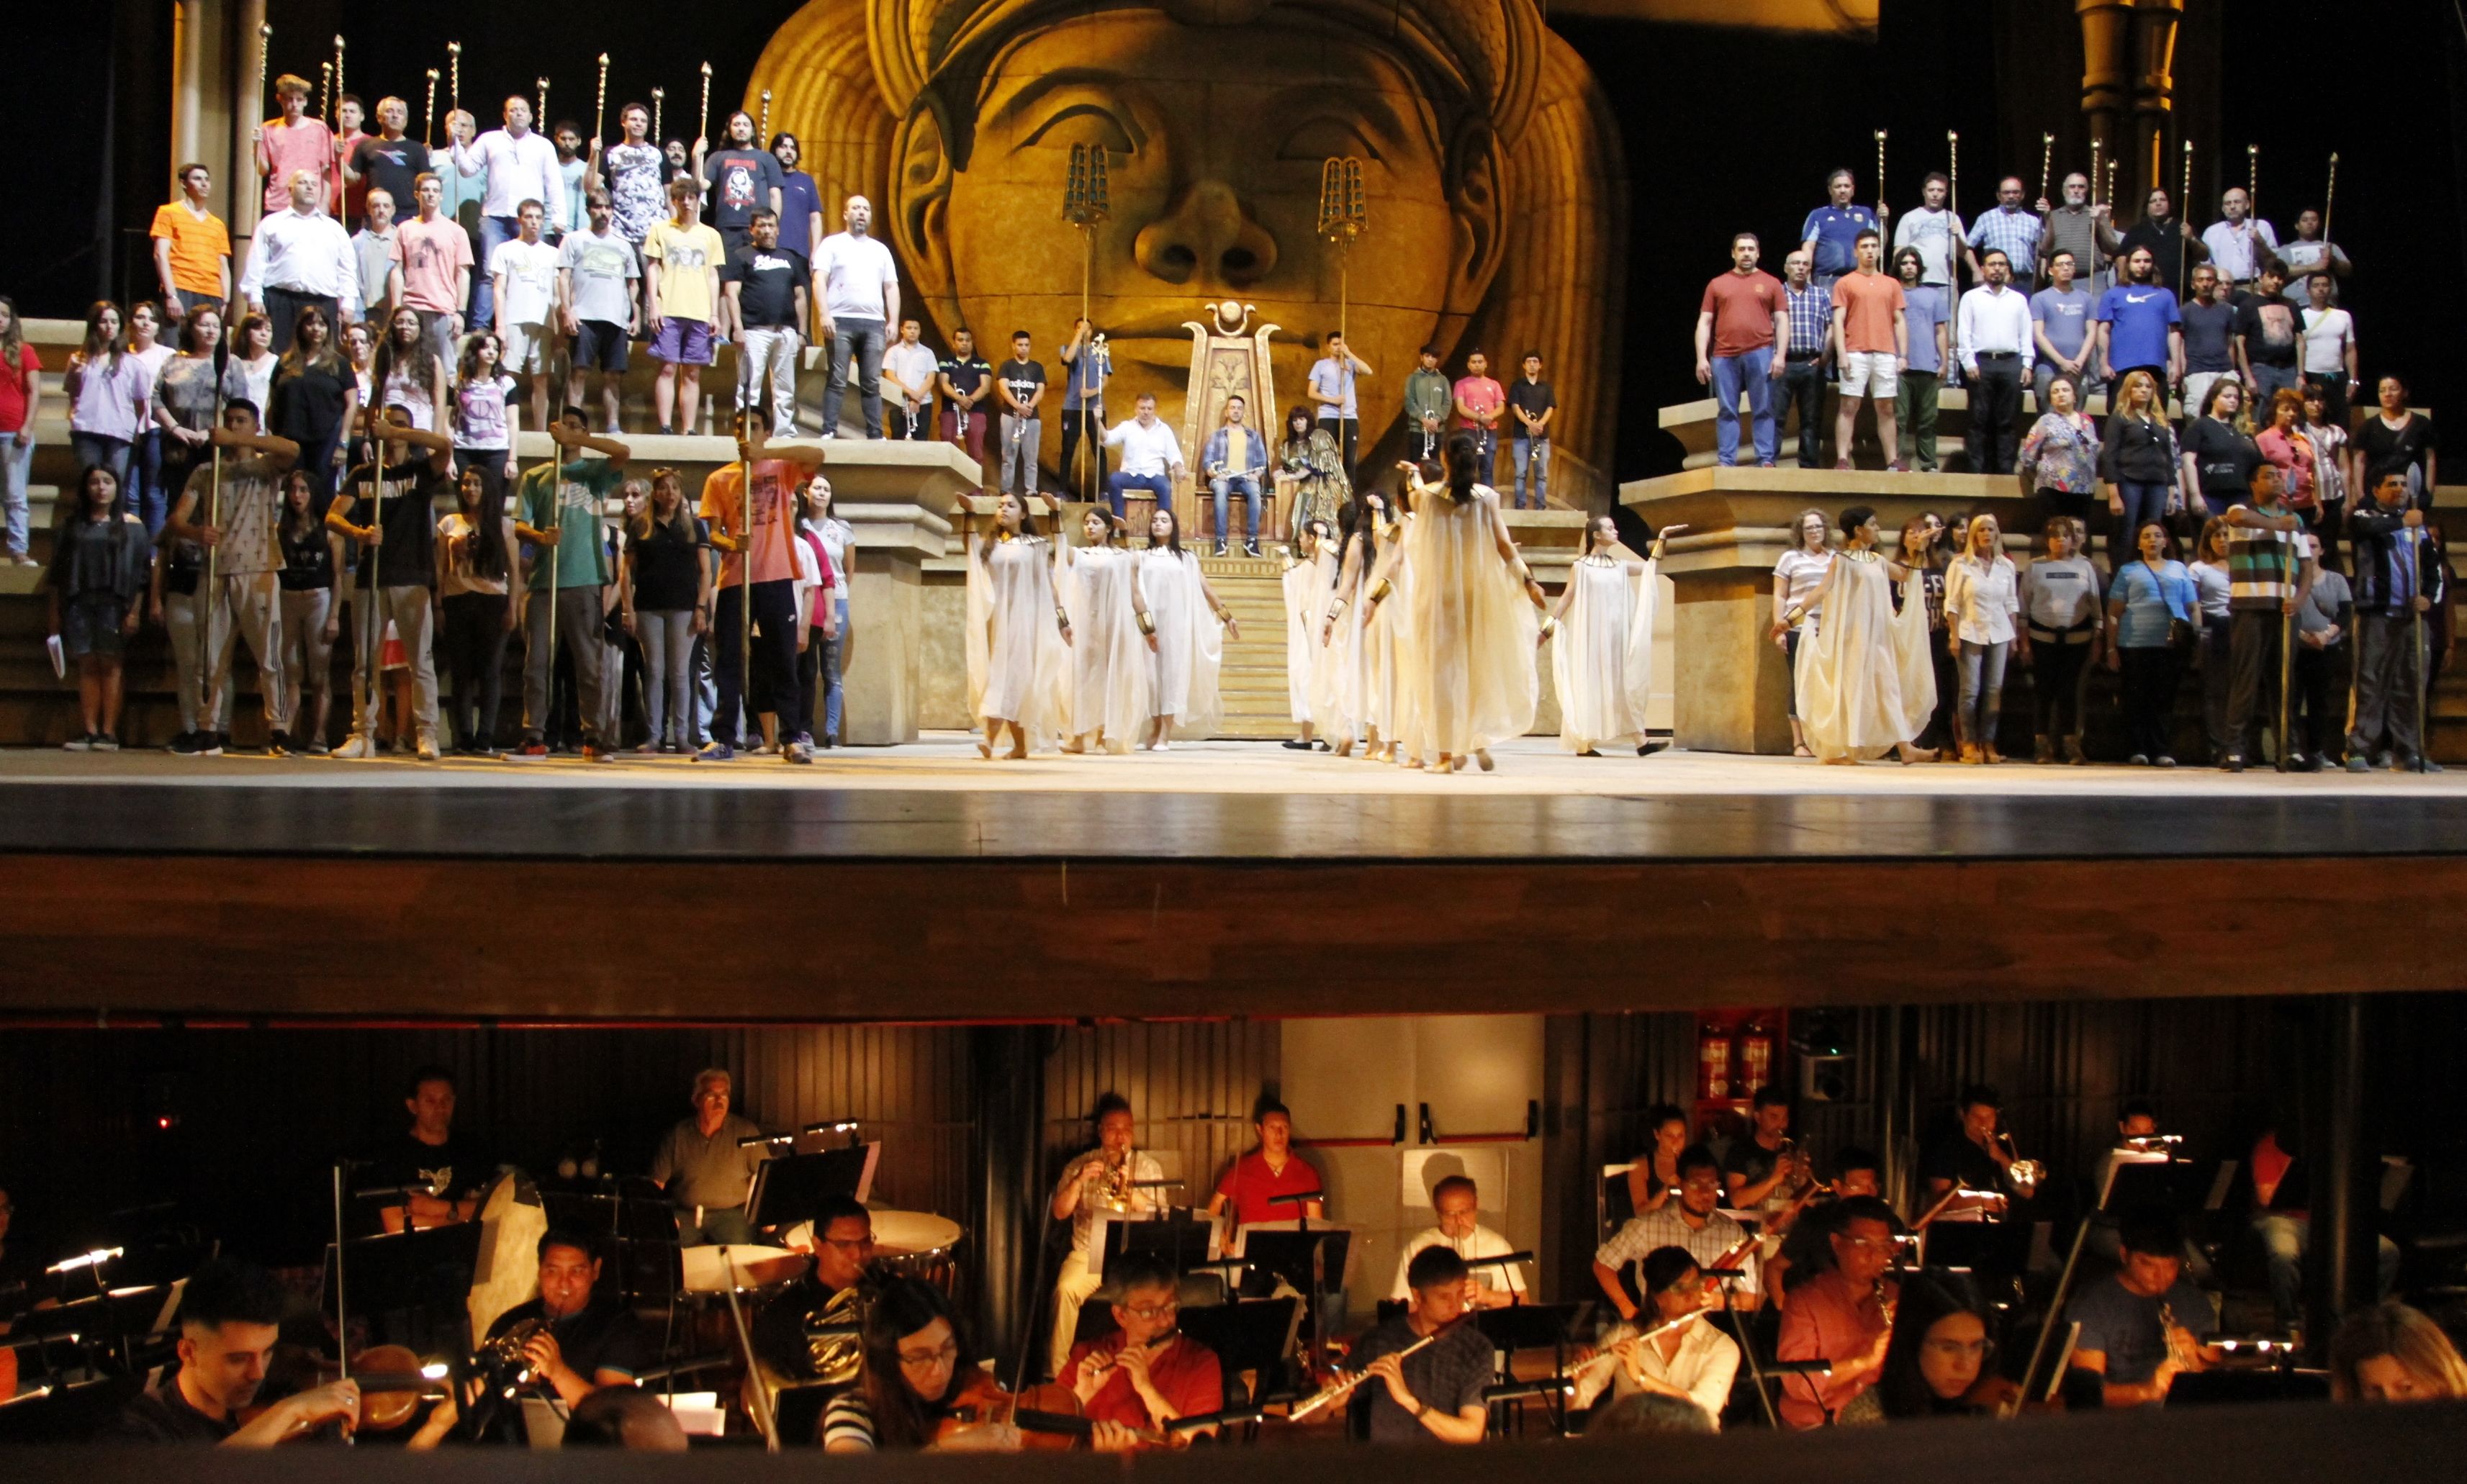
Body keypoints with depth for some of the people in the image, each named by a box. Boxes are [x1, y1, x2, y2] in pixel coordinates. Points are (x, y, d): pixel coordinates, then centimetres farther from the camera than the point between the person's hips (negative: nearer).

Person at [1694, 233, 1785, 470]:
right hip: (1724, 356, 1)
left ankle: (1766, 461, -3)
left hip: (1760, 354, -1)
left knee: (1763, 411, -3)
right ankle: (1725, 462, 0)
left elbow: (1782, 321, 8)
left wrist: (1781, 355, -3)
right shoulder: (1717, 284, 13)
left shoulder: (1771, 283, 12)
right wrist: (1701, 358, 1)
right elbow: (1704, 322, 10)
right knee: (1727, 412, 0)